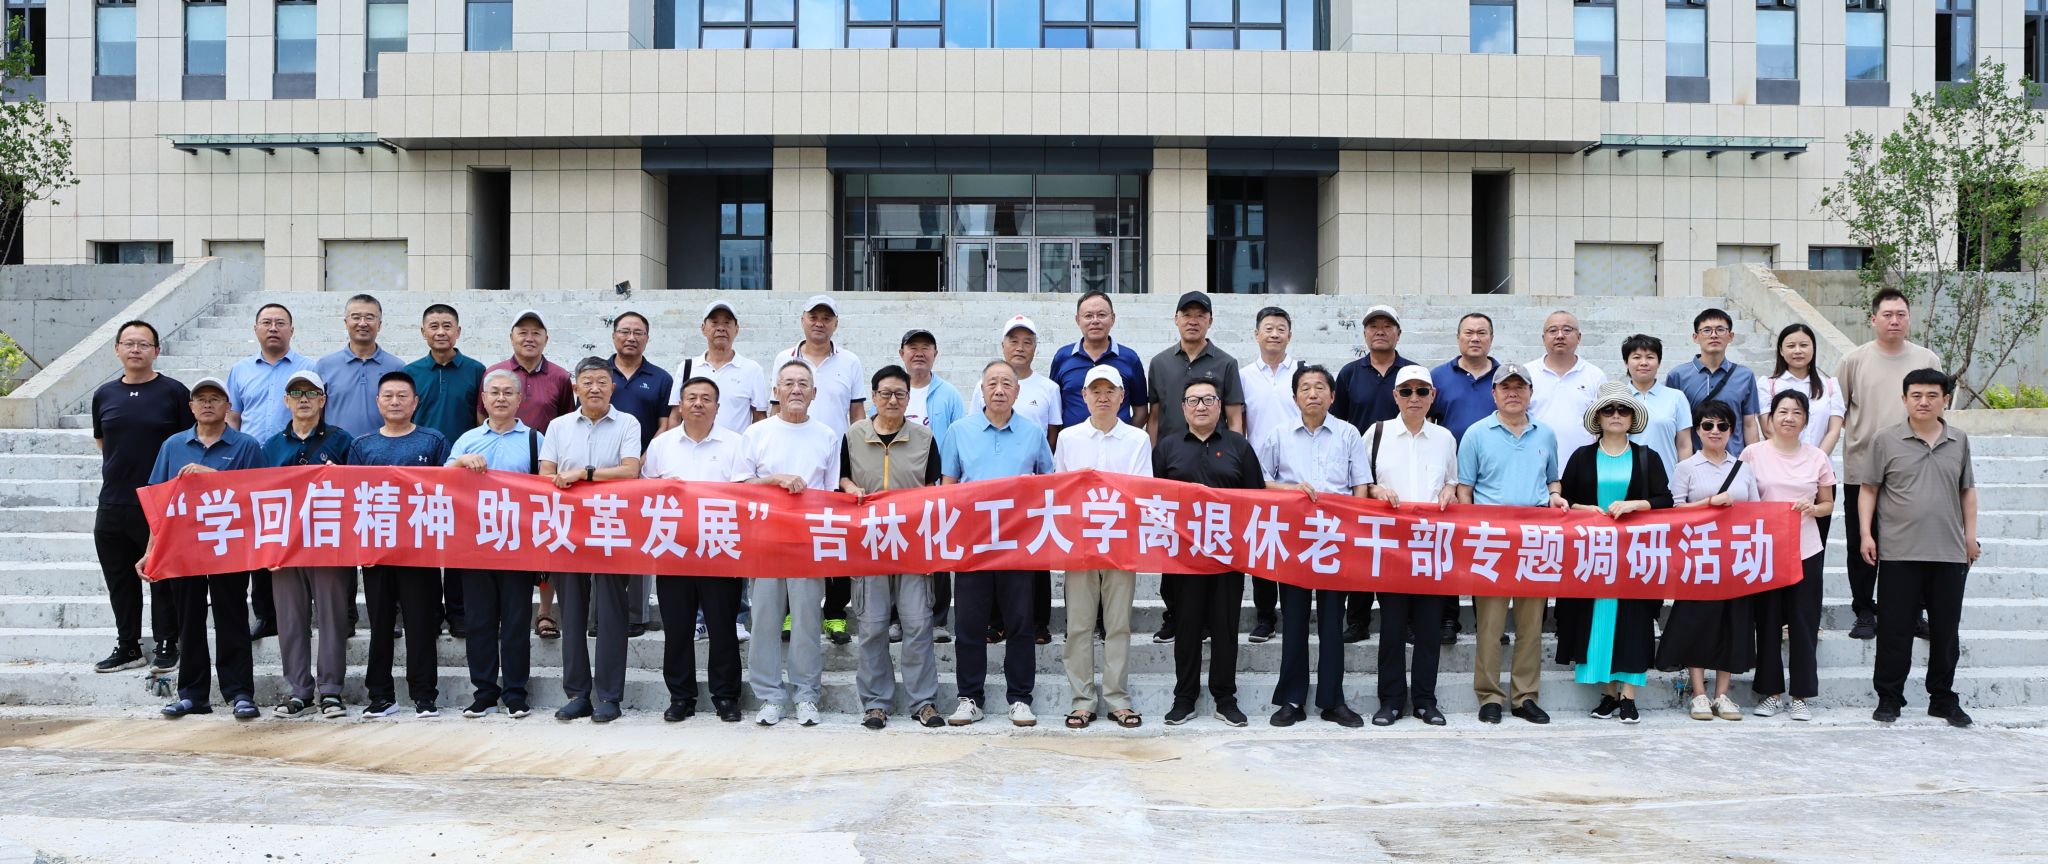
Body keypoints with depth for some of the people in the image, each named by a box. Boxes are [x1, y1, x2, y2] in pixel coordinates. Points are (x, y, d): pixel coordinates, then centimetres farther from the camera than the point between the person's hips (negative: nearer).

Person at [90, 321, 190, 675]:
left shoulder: (173, 392, -3)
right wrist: (122, 464, 11)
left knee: (164, 579, 3)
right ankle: (128, 647, 22)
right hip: (112, 504, 5)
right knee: (120, 580, 11)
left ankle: (166, 646, 14)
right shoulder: (104, 394, 9)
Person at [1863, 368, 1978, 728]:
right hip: (1899, 553, -3)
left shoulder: (1959, 441, 9)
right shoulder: (1885, 441, 0)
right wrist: (1866, 533, -4)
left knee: (1946, 630, 9)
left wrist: (1970, 534, 10)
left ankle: (1943, 698, 21)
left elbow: (1967, 490, 16)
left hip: (1950, 553, 3)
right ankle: (1889, 697, 11)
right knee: (1894, 629, 2)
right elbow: (1869, 489, 3)